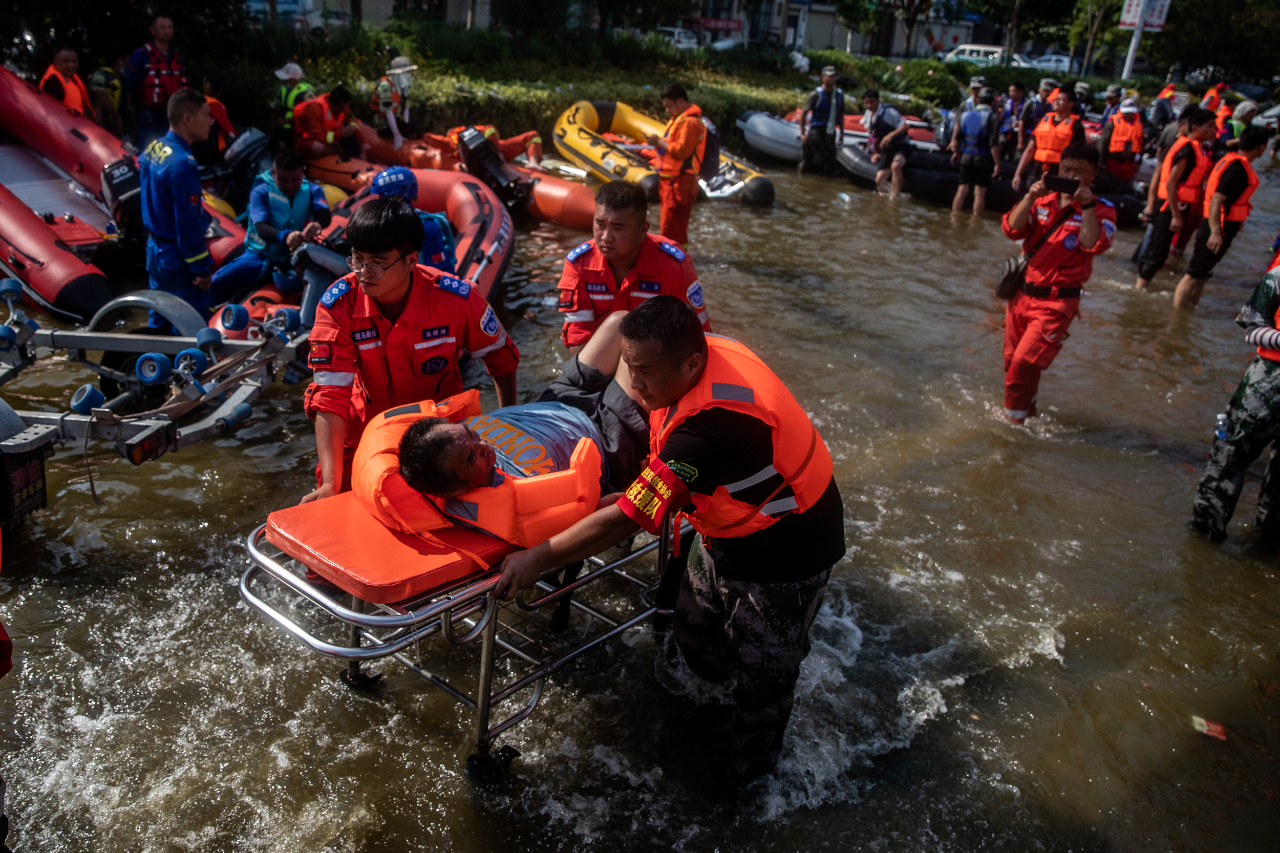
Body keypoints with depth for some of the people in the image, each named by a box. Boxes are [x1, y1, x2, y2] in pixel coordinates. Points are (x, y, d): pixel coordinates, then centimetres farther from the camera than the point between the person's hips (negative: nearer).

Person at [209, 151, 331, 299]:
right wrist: (285, 237, -44)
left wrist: (317, 224, -47)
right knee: (214, 284, -16)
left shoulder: (312, 191, 0)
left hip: (294, 256, 1)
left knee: (289, 284, -31)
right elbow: (261, 227, -21)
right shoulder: (261, 192, -6)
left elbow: (325, 214, -20)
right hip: (260, 254, -1)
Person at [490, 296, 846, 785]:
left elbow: (627, 519, -37)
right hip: (729, 535, 8)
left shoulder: (712, 424, -42)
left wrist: (537, 560, -29)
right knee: (695, 634, 20)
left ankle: (750, 772, 38)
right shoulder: (706, 352, -15)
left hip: (785, 556, -8)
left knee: (763, 674, 13)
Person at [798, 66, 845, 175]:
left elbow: (841, 116, 18)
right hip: (815, 132, -5)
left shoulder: (839, 95, 10)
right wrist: (802, 133, -9)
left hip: (830, 133, 5)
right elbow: (803, 113, -4)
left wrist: (841, 134, 13)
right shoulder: (816, 94, -6)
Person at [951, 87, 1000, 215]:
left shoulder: (965, 114, 5)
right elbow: (994, 144, -15)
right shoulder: (992, 118, -9)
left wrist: (957, 153, 26)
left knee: (962, 189, 9)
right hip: (983, 158, -4)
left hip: (966, 157, 4)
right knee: (980, 192, 1)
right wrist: (997, 163, -10)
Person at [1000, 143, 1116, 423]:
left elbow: (1093, 244, -21)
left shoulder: (1101, 210, -4)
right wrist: (1030, 197, -20)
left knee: (1024, 363, -12)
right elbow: (1012, 229, -9)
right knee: (1012, 361, 14)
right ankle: (1027, 409, 35)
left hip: (1056, 303, -5)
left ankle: (1014, 418, 5)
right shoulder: (1043, 201, 6)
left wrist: (1087, 204, -25)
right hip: (1022, 294, 5)